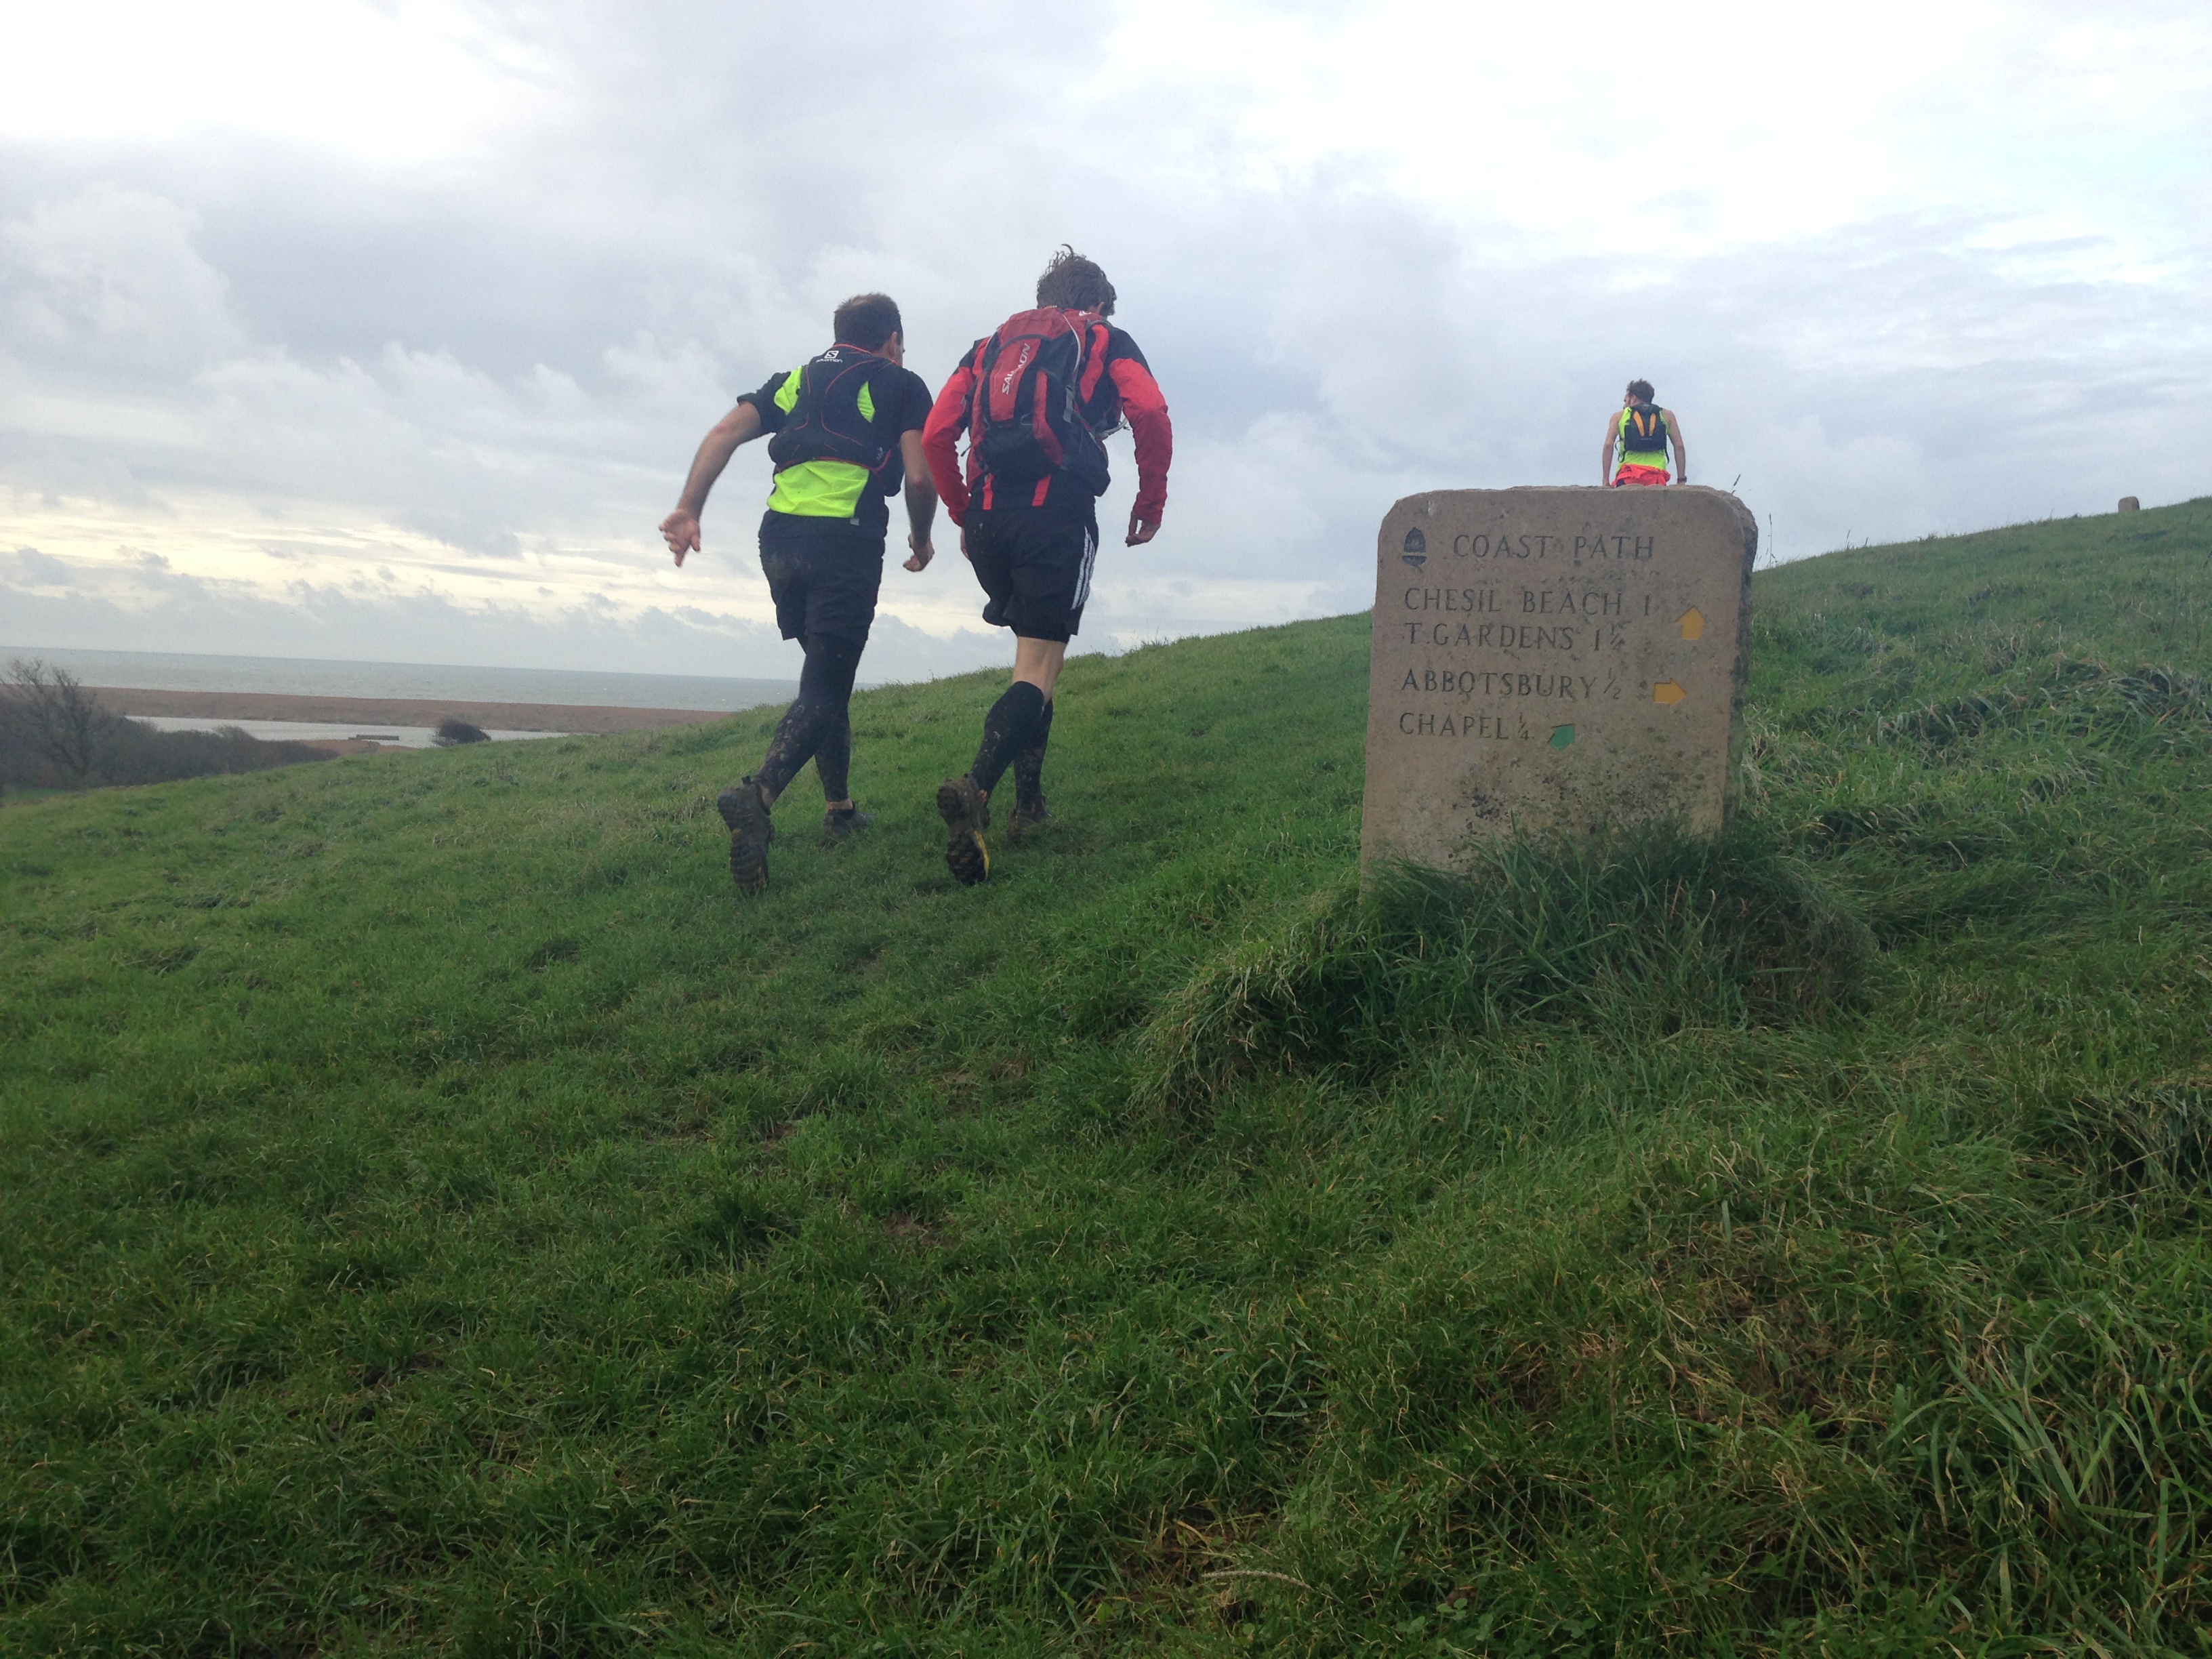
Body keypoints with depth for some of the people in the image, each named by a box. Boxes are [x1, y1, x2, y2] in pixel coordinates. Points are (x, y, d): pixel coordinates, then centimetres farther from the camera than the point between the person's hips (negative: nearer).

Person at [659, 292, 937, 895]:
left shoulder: (797, 379, 25)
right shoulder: (903, 385, 14)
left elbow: (725, 433, 10)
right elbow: (919, 478, 2)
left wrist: (688, 510, 4)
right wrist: (921, 541, 19)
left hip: (780, 536, 5)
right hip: (847, 540, -5)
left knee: (828, 677, 22)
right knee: (823, 692, -8)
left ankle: (840, 810, 23)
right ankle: (758, 793, -32)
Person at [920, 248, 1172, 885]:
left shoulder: (989, 347, 25)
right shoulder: (1108, 343, 16)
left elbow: (937, 436, 12)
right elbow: (1150, 413, -4)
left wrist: (965, 515, 21)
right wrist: (1151, 502, 5)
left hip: (989, 517, 5)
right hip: (1058, 515, -4)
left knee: (1036, 651, 21)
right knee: (1038, 671, -8)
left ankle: (1029, 802, 17)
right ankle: (977, 786, -33)